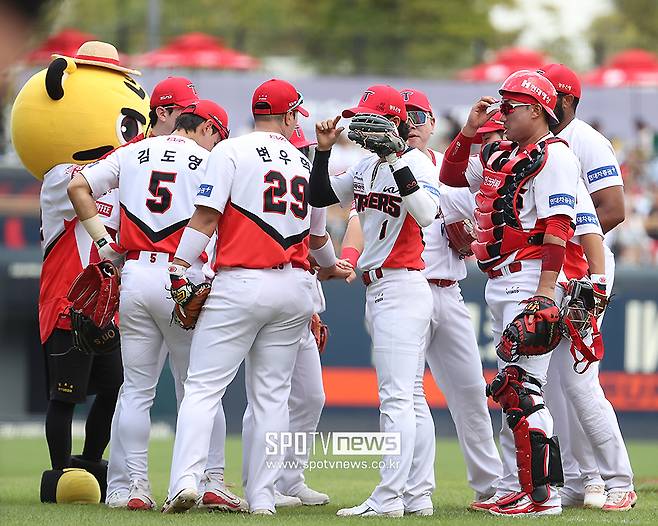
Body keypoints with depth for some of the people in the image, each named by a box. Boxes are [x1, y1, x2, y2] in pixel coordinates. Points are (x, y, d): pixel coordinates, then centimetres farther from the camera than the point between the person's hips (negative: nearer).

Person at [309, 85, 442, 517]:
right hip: (379, 288, 10)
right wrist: (324, 150, 8)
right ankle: (418, 495, 14)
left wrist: (396, 162, -30)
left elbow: (426, 213, -28)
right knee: (410, 396, 11)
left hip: (403, 286, -10)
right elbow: (320, 197, 19)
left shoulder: (416, 162, -11)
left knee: (397, 397, -11)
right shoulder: (368, 166, 15)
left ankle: (388, 498, -14)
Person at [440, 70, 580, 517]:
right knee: (510, 391, 12)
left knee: (524, 391, -15)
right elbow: (452, 176, 27)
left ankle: (542, 494, -16)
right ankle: (515, 490, 17)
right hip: (500, 286, 10)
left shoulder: (554, 156, -10)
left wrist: (545, 291, -24)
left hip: (530, 282, -10)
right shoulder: (501, 155, 19)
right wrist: (469, 131, 14)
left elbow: (558, 227, -18)